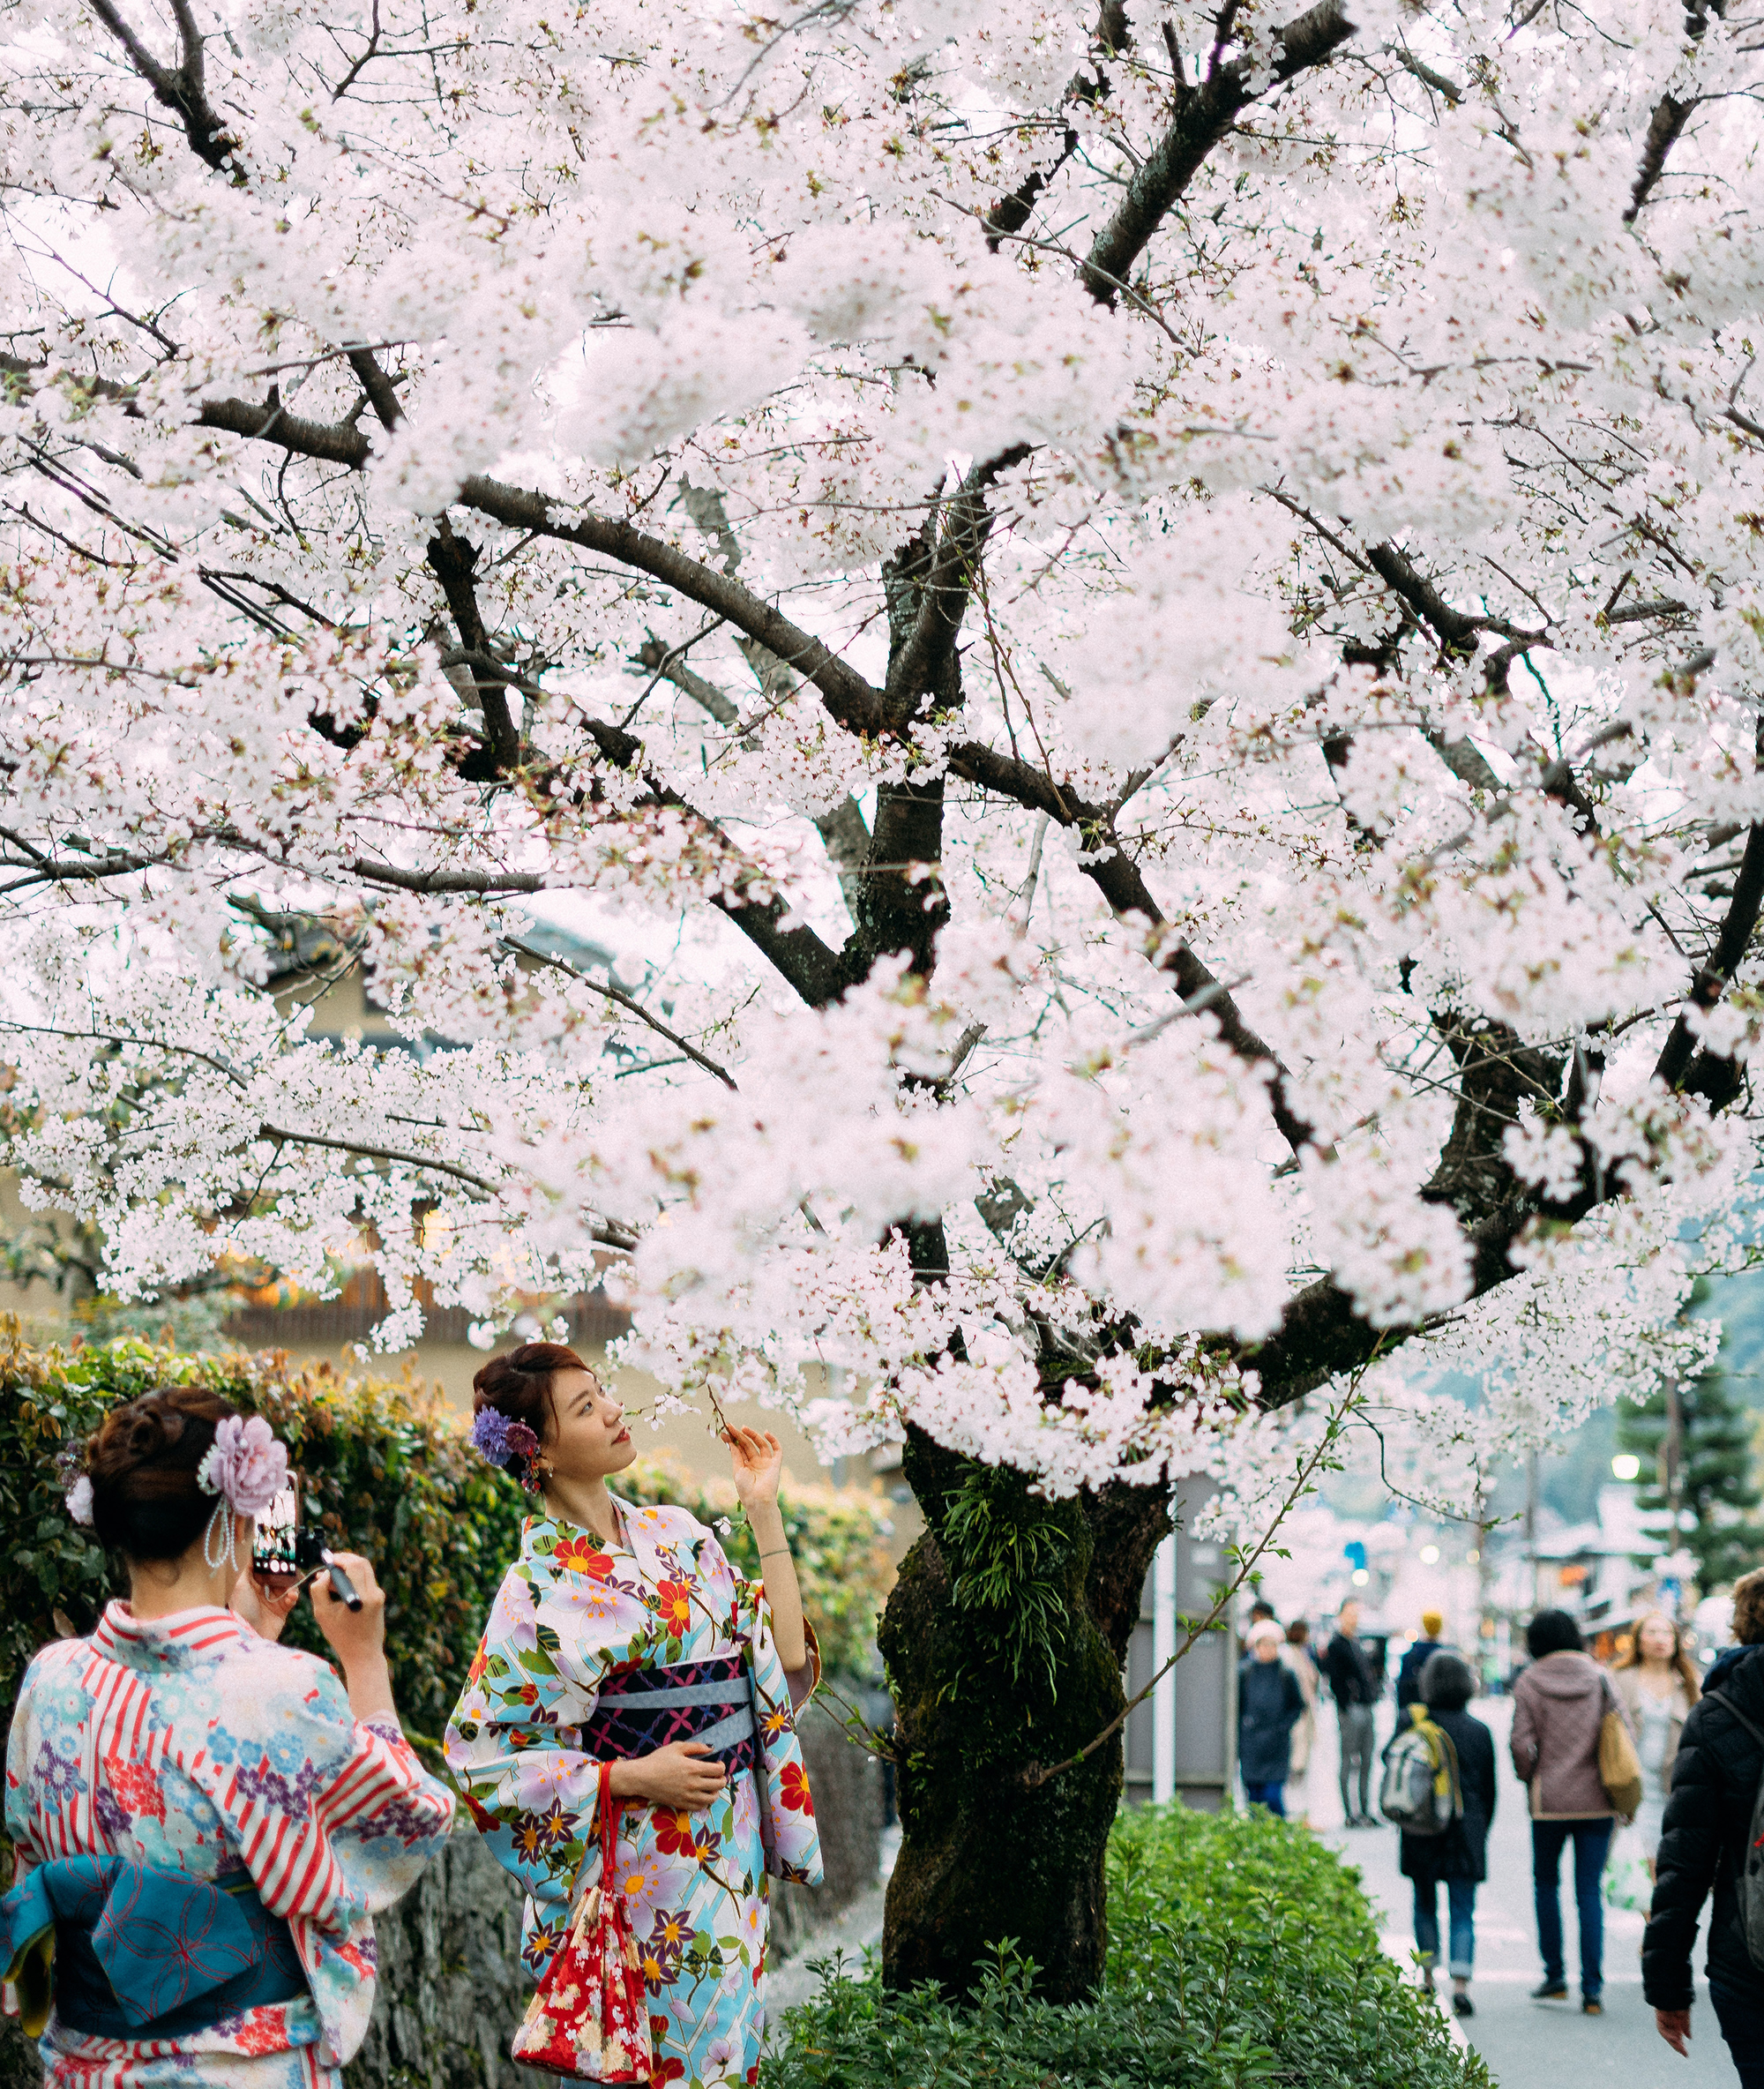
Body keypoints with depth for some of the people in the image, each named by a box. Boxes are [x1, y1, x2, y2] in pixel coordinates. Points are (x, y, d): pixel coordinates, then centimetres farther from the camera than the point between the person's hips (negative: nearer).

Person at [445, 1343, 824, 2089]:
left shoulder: (675, 1533, 7)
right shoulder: (542, 1590, -12)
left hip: (729, 1853, 6)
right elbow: (481, 1761, -12)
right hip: (636, 1875, -6)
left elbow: (784, 1658, 3)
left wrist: (764, 1510, 0)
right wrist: (633, 1777, -17)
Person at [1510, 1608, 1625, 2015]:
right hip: (1596, 1799, 2)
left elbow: (1520, 1742, -10)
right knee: (1589, 1891, 4)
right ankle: (1592, 1989, -1)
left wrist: (1528, 1776, 8)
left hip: (1550, 1799, -2)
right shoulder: (1599, 1677, 1)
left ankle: (1555, 1977, 16)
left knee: (1546, 1884, 16)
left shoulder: (1529, 1682, -5)